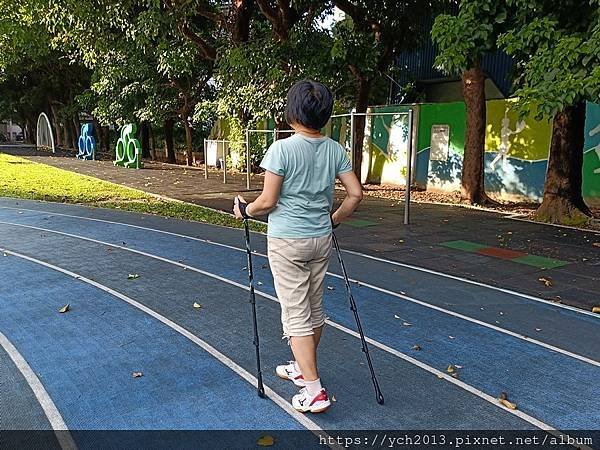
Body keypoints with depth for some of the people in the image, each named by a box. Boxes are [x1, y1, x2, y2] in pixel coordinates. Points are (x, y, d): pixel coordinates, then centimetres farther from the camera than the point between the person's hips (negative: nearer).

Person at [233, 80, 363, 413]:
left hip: (287, 242, -6)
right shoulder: (335, 150, 1)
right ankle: (303, 368, 37)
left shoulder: (282, 149, -15)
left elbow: (267, 202, -15)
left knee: (296, 314, 1)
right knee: (314, 309, 18)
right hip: (321, 240, 6)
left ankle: (314, 391, 1)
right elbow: (355, 194, 3)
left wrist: (245, 210, 5)